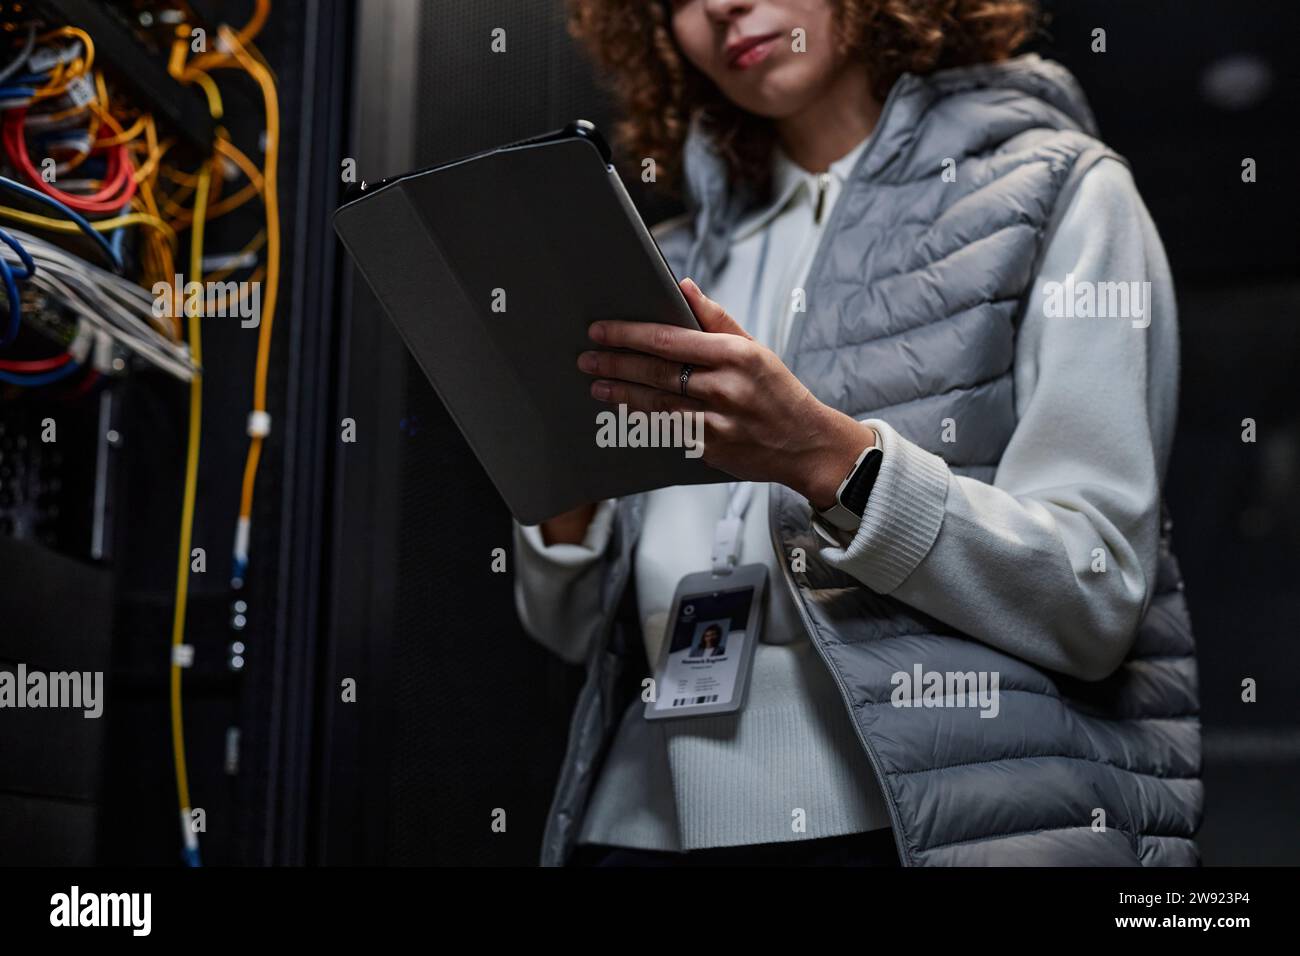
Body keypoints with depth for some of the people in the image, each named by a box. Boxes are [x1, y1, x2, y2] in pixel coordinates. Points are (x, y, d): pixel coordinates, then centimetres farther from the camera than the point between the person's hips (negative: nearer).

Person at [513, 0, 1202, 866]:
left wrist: (828, 457, -18)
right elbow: (578, 630, 15)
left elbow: (1094, 601, -7)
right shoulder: (676, 259, 16)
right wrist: (564, 502, -5)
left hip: (947, 818, -3)